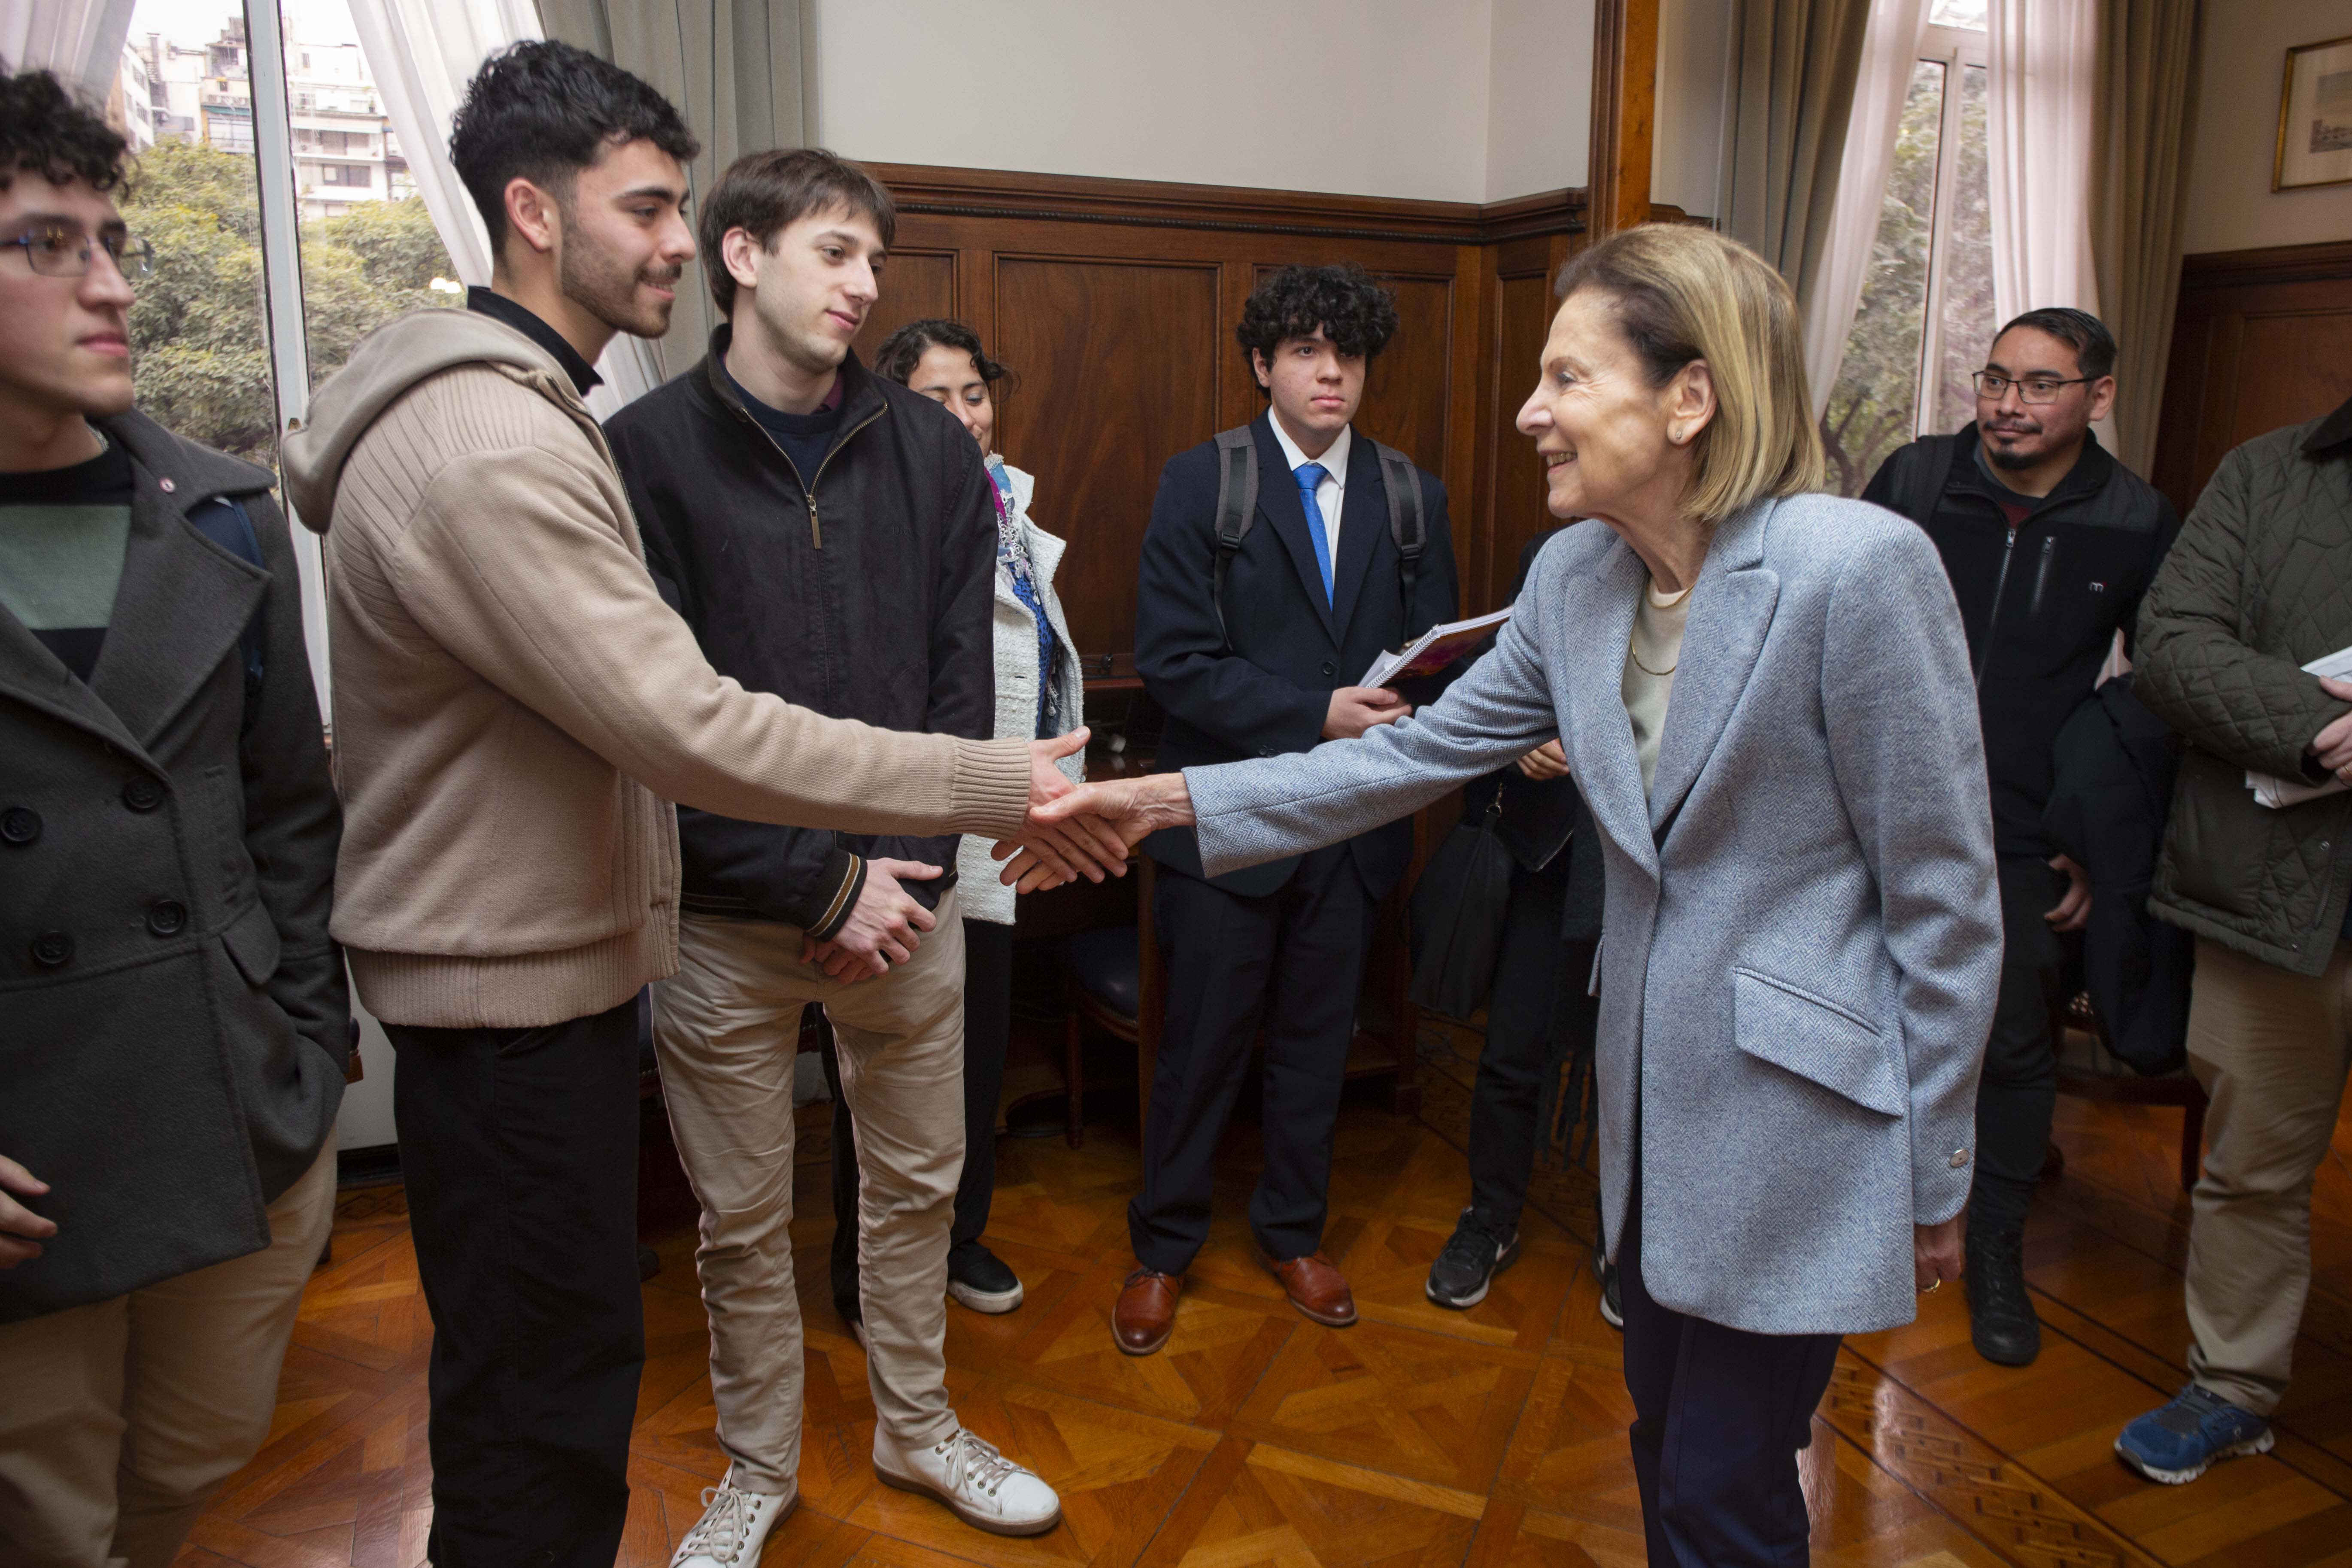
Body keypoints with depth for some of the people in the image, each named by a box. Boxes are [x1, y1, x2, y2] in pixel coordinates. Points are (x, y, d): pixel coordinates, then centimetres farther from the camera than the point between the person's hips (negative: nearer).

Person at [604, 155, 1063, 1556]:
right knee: (744, 1221, 13)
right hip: (729, 918, -3)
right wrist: (822, 884, -14)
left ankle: (918, 1428, 41)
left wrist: (907, 871, -7)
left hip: (907, 898, 3)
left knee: (917, 1184, 18)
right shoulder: (645, 452, -7)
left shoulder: (930, 450, 3)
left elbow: (960, 684, 3)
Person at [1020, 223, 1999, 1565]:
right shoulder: (1577, 575, 0)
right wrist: (1172, 799, -3)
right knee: (1670, 1450, 23)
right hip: (1657, 1108, 6)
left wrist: (1937, 1178, -7)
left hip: (1796, 1122, -6)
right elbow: (1421, 752, 4)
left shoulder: (1861, 565, -21)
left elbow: (1946, 899, -15)